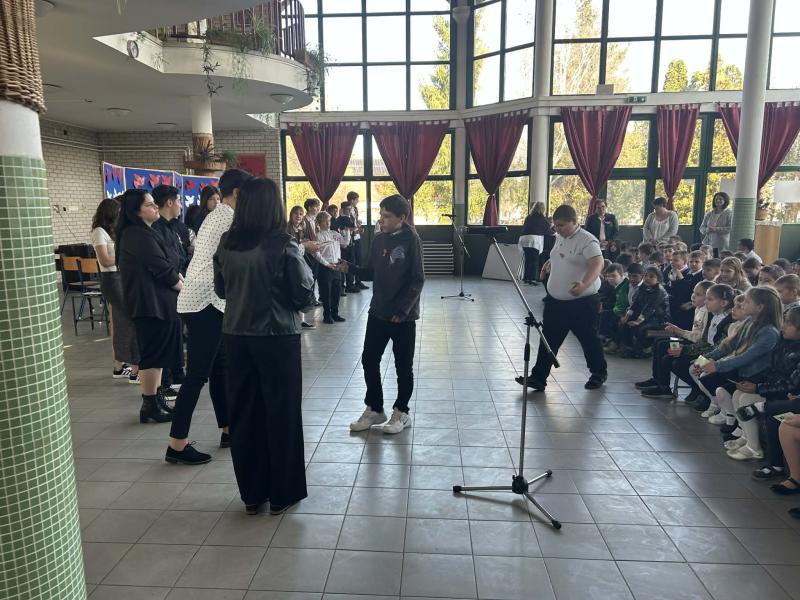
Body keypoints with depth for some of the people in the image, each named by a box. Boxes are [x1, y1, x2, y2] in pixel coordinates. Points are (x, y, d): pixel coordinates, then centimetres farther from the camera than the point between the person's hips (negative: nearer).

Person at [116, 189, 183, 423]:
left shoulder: (146, 233, 17)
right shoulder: (138, 235, -16)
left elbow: (167, 264, 15)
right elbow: (161, 269, -19)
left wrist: (177, 276, -3)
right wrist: (182, 285, -5)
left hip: (158, 301, 10)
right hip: (151, 303, -10)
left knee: (157, 353, 16)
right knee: (153, 354, -3)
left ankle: (156, 397, 26)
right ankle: (150, 405, 6)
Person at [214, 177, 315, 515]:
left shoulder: (226, 244, -1)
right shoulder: (282, 246, -15)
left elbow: (220, 290, 12)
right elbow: (305, 296, -11)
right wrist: (306, 271, 6)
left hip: (236, 337, 5)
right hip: (277, 338, -4)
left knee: (243, 413, 14)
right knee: (281, 413, 9)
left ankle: (251, 494, 25)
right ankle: (282, 494, 21)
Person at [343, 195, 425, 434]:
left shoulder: (411, 239, -12)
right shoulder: (378, 240, 6)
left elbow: (418, 279, -13)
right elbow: (371, 273, 12)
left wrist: (403, 309, -19)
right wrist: (351, 267, -7)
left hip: (403, 315, -6)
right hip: (378, 312, 6)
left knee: (403, 366, 7)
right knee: (369, 360, 9)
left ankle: (401, 412, 23)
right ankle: (374, 409, 26)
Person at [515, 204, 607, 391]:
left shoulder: (587, 240, -18)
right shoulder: (560, 237, 9)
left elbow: (597, 264, -33)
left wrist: (584, 284, -47)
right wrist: (552, 262, 22)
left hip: (582, 302, -7)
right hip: (555, 299, 7)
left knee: (588, 339, 10)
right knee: (549, 339, 5)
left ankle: (599, 373, 33)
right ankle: (538, 377, 9)